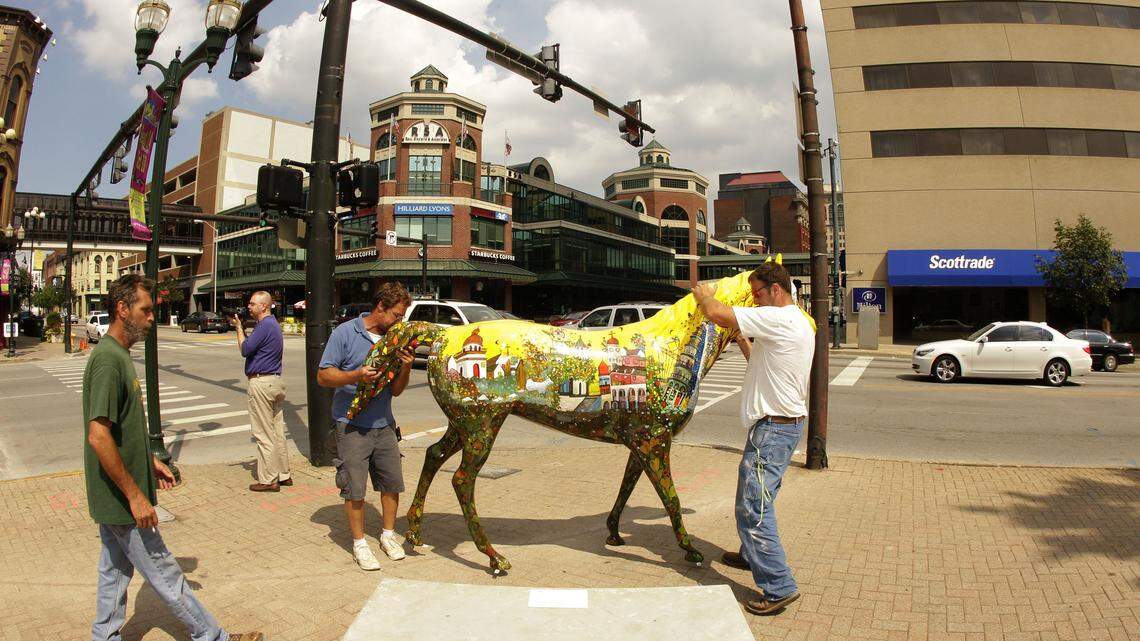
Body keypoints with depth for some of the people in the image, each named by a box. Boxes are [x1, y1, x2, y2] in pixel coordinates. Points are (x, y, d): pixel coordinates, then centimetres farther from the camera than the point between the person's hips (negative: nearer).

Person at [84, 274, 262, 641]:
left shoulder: (119, 355, 9)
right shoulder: (108, 360, -22)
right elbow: (98, 435, -27)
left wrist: (150, 461, 19)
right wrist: (135, 495, -23)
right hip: (122, 499, -9)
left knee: (115, 570, 19)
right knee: (164, 575, 4)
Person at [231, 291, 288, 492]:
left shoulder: (264, 326, -15)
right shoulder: (273, 324, 17)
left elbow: (245, 349, -15)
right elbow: (253, 345, 19)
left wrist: (239, 327, -2)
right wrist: (240, 328, 12)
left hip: (261, 383, -10)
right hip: (276, 381, 10)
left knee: (263, 434, -3)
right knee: (278, 431, 13)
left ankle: (268, 480, 2)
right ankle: (283, 474, 20)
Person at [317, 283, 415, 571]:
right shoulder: (345, 333, -8)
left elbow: (395, 390, 7)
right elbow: (323, 375, -8)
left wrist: (405, 368, -12)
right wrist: (357, 375, -23)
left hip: (384, 425, 5)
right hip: (352, 425, -5)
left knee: (392, 483, 11)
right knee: (354, 487, 3)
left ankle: (388, 534, 30)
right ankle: (359, 543, 20)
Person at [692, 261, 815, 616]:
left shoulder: (777, 319, -18)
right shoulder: (798, 322, 15)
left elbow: (717, 313, -21)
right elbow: (758, 360, 24)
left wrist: (702, 294, -2)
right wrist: (741, 337, 18)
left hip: (773, 427, -11)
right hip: (786, 423, 11)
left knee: (753, 507, -8)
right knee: (754, 500, 24)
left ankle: (779, 586, -2)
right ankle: (753, 555, 41)